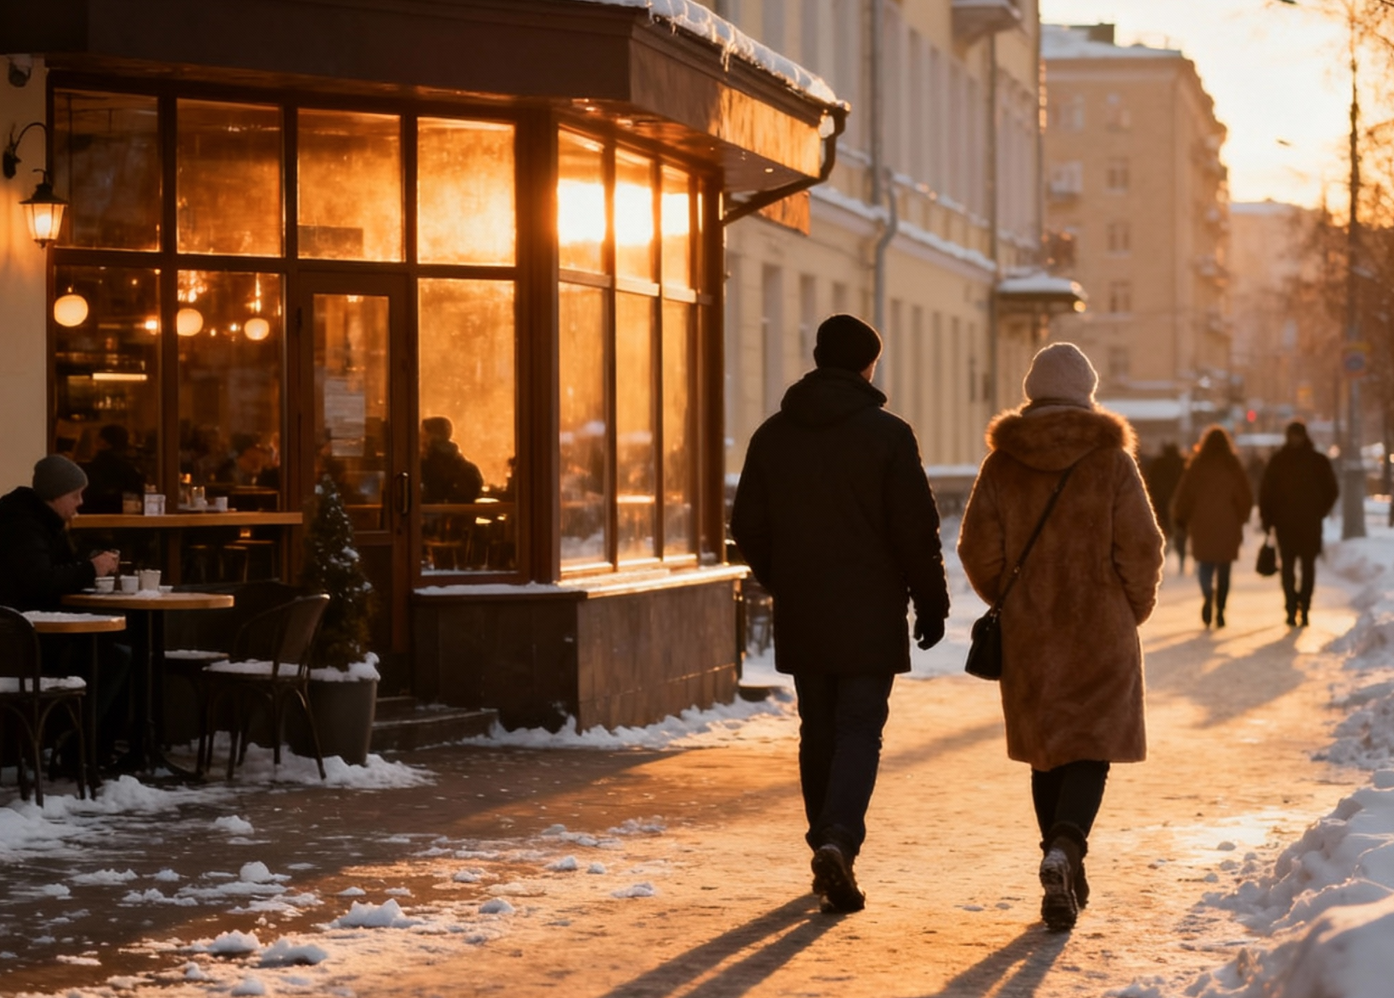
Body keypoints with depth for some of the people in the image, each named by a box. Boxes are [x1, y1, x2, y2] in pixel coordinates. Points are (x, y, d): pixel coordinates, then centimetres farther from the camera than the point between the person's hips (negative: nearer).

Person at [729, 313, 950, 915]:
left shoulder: (772, 436, 6)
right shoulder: (887, 435, -8)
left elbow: (747, 528, 10)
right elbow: (917, 532, -9)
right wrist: (931, 604, 1)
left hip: (799, 617, 4)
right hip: (869, 617, -4)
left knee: (818, 733, 13)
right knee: (860, 730, -1)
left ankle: (828, 854, 17)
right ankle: (839, 839, -21)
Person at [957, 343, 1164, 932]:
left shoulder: (1002, 462, -2)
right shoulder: (1111, 459, -7)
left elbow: (978, 549, -1)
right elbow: (1141, 547, -8)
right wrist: (1133, 609, 8)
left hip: (1026, 634, 3)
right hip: (1100, 630, -3)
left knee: (1046, 751, 15)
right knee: (1090, 749, 1)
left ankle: (1066, 878, 21)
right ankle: (1063, 852, -24)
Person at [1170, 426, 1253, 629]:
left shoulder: (1195, 467, -3)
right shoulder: (1234, 468, -1)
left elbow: (1183, 496, -1)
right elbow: (1246, 498, 1)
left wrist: (1182, 520, 13)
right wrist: (1239, 518, 18)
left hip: (1201, 525, 0)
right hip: (1228, 527, 0)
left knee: (1205, 564, 8)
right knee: (1224, 570, 8)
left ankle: (1208, 595, -20)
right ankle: (1220, 610, 3)